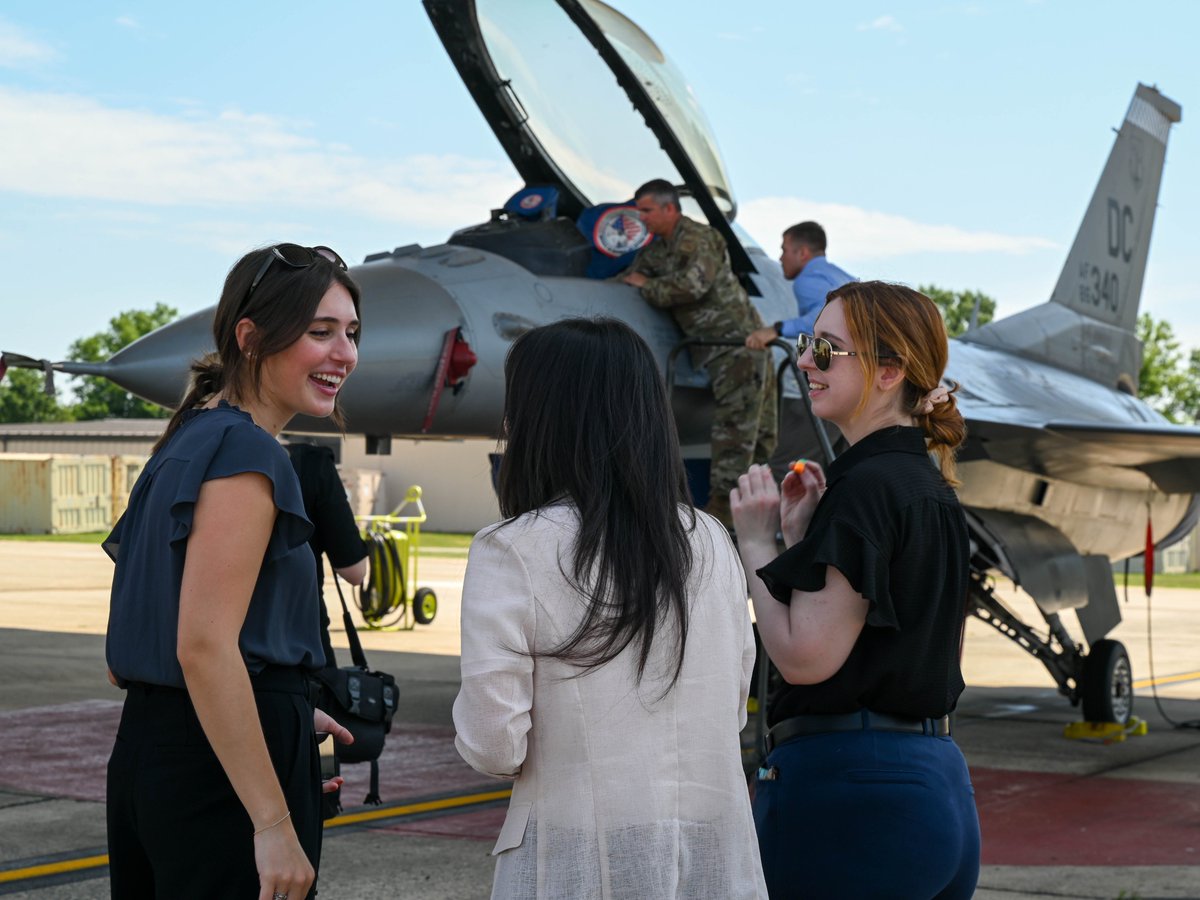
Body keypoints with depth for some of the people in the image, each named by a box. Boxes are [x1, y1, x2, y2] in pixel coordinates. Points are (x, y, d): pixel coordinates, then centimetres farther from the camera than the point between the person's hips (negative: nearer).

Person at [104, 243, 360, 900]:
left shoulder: (191, 439, 13)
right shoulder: (245, 453, -15)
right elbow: (204, 647, -23)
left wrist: (286, 713, 18)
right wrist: (276, 825, -23)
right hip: (219, 772, -10)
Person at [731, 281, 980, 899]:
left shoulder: (868, 488, -15)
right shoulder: (930, 489, 14)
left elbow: (805, 656, -19)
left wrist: (755, 545, -7)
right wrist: (801, 537, 12)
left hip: (850, 786, -9)